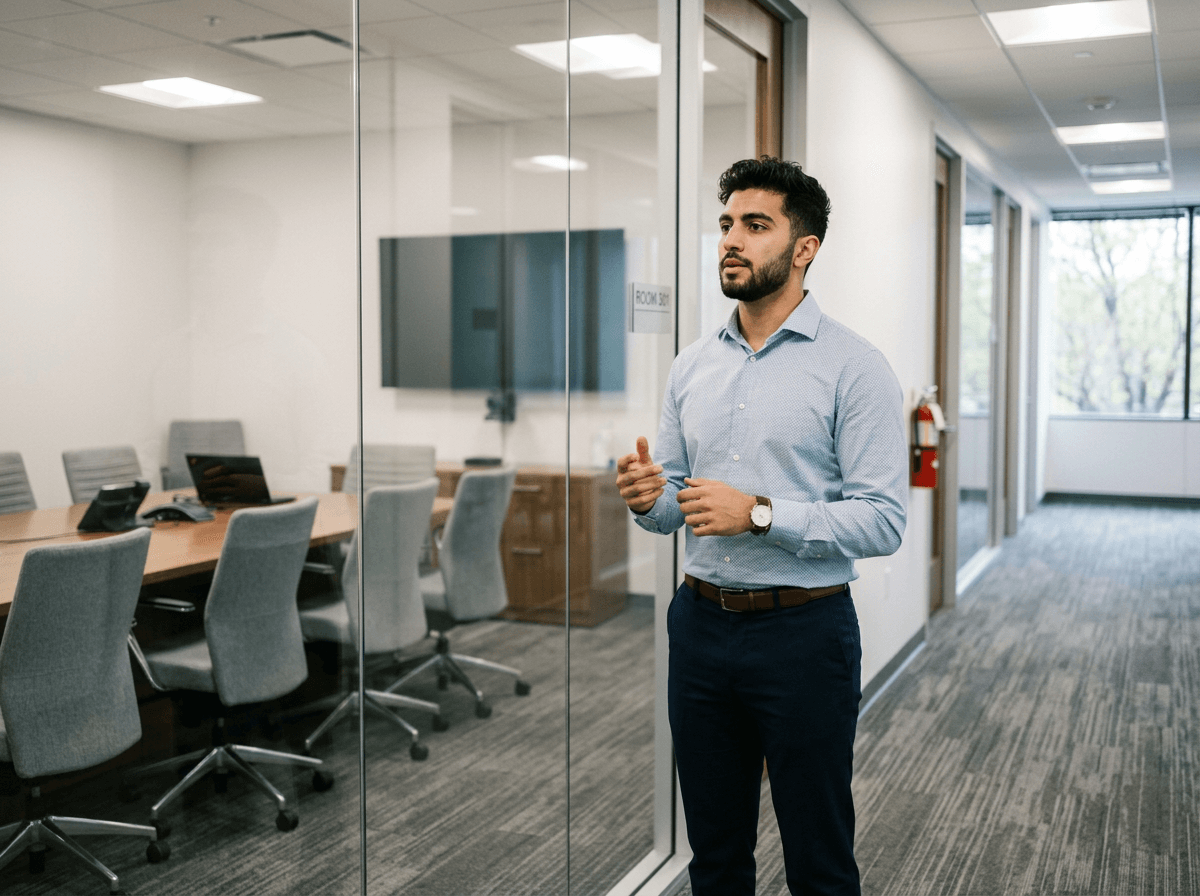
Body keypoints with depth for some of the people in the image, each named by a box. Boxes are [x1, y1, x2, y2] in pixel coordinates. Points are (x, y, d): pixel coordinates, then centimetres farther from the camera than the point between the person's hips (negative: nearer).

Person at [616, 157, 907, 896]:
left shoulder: (854, 366, -9)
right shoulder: (692, 366, 8)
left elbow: (882, 521, -15)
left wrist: (760, 513, -24)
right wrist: (648, 498, -10)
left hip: (804, 632, -5)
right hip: (701, 624, 5)